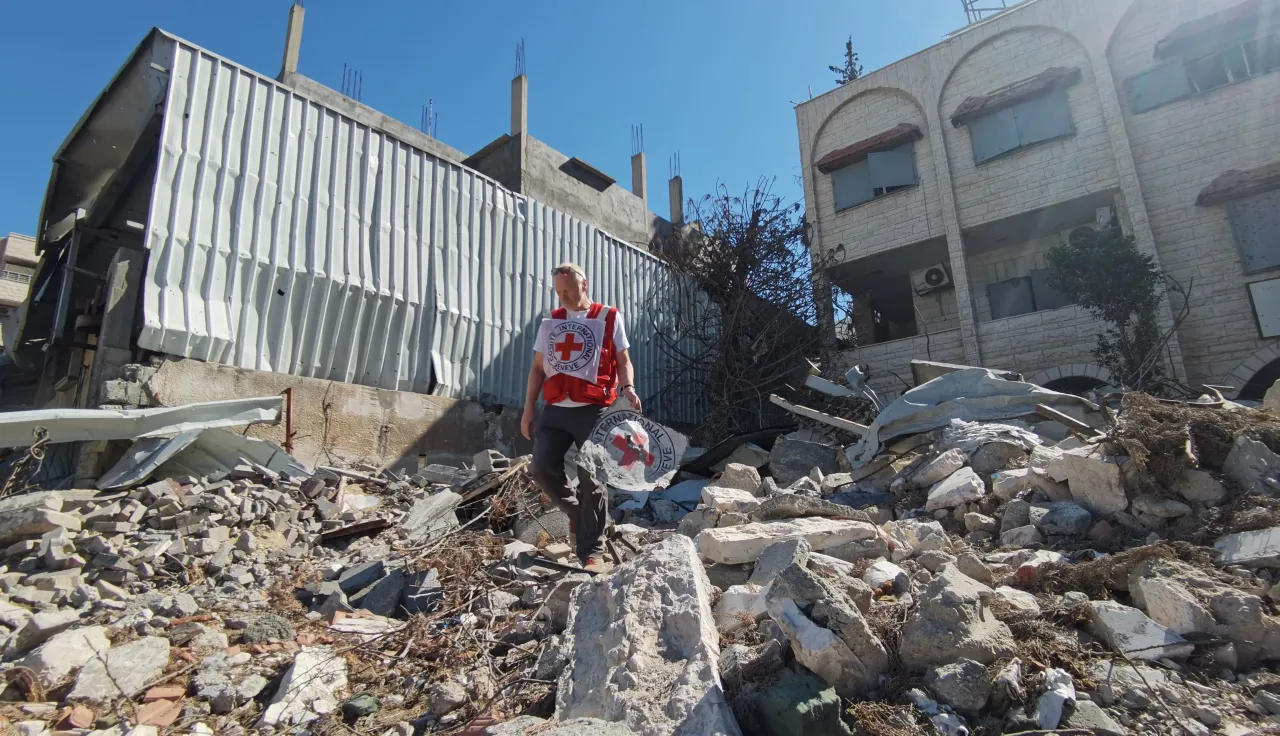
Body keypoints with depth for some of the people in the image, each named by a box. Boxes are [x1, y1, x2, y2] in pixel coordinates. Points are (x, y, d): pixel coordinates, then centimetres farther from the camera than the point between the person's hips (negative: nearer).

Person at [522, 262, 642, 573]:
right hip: (554, 410, 4)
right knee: (543, 469, -4)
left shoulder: (609, 318, 5)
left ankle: (592, 551, 7)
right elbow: (538, 368, 16)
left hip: (593, 410, -4)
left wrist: (628, 388, -17)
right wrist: (529, 408, 9)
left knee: (591, 479, -2)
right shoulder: (550, 323, 15)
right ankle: (577, 513, 23)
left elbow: (623, 361, 4)